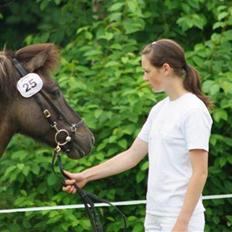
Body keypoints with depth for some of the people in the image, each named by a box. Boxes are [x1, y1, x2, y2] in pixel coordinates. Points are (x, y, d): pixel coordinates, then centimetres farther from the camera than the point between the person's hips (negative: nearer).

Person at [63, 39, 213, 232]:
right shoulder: (159, 109, 13)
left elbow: (200, 173, -18)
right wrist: (85, 176, 16)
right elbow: (132, 156, 19)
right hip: (154, 215, 9)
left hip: (181, 216, -9)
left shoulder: (193, 110, -13)